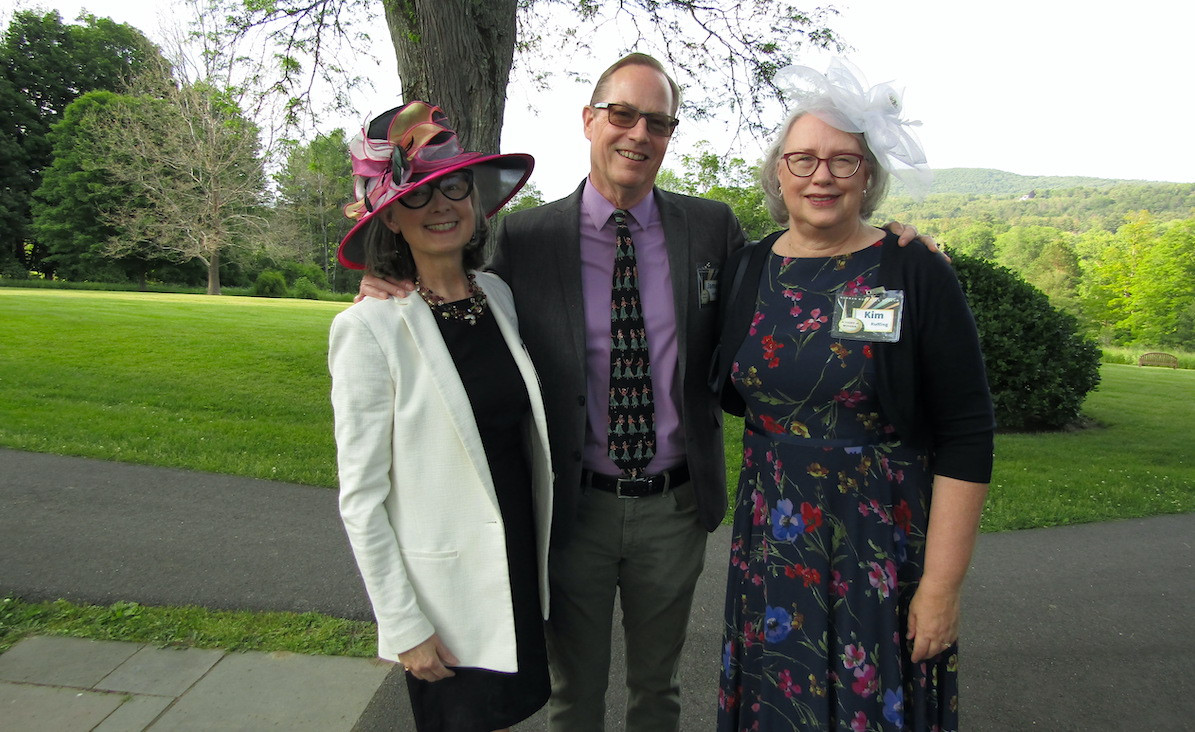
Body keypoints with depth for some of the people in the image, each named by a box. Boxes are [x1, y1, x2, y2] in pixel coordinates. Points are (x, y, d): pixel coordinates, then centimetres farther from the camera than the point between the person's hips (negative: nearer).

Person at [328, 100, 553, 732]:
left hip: (521, 567, 5)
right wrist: (403, 627, -11)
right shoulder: (370, 329, -18)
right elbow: (361, 497, -14)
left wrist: (542, 551, 11)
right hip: (446, 591, -5)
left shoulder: (498, 295, 0)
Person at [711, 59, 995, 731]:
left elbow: (966, 440, -11)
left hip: (884, 551, -3)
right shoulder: (747, 271, 1)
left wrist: (942, 586, -12)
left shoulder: (918, 275, -10)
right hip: (771, 547, 3)